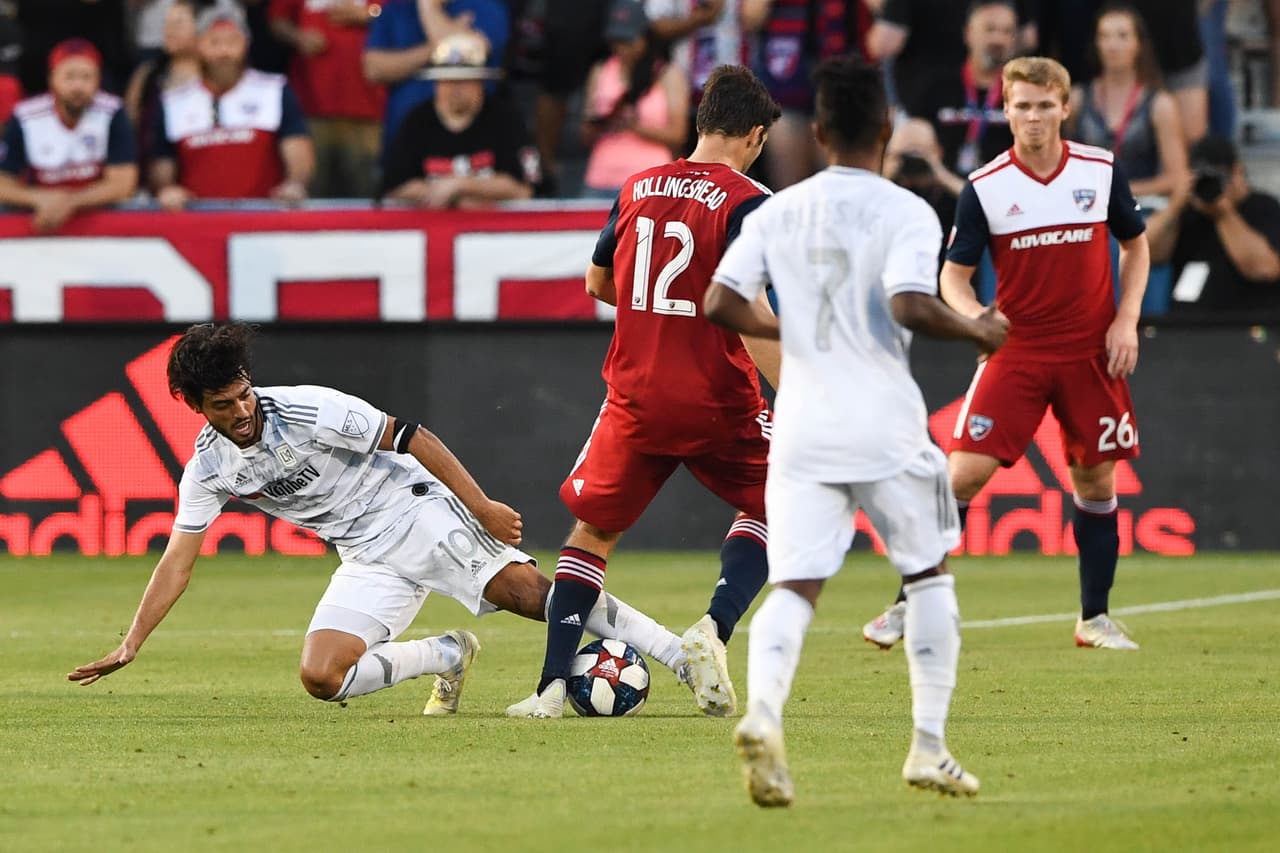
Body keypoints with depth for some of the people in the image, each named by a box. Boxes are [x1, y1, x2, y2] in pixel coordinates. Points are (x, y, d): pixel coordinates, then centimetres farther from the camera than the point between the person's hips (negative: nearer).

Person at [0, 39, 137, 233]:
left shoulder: (112, 114, -9)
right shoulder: (24, 119, -7)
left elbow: (121, 184, -12)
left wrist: (68, 202, -26)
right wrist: (40, 198, -25)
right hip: (39, 217, 1)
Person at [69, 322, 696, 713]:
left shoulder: (307, 410, -18)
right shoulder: (208, 469, -4)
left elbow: (408, 437, -12)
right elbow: (177, 562, 1)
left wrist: (481, 505, -14)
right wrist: (129, 647, -7)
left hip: (416, 512, -5)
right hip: (367, 561, 5)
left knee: (527, 591, -25)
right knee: (320, 677, -15)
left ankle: (682, 654, -24)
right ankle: (448, 657, 4)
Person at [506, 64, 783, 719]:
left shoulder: (638, 189, 8)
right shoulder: (745, 202, -9)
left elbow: (597, 283, 21)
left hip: (635, 399, 4)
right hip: (718, 403, -4)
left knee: (592, 531, 15)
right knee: (770, 508, 18)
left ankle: (553, 684, 2)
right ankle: (715, 627, -6)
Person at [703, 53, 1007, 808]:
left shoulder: (778, 212, 7)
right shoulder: (905, 213, -6)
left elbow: (721, 305, 2)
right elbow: (909, 306, -20)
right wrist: (977, 330, -2)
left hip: (803, 427, 3)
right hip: (885, 427, -3)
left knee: (794, 586, -2)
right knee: (930, 575, 15)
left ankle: (763, 710, -31)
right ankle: (929, 747, 11)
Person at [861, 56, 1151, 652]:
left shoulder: (1102, 171, -2)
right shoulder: (984, 188, -6)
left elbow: (1135, 245, 12)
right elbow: (953, 274, -3)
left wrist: (1126, 319, -1)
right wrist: (973, 314, -24)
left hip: (1092, 352, 2)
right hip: (1016, 351, -2)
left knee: (1097, 480, 5)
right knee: (964, 471, -11)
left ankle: (1095, 618, 20)